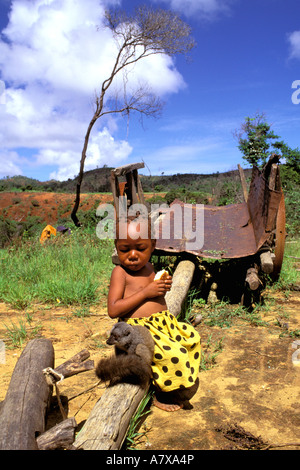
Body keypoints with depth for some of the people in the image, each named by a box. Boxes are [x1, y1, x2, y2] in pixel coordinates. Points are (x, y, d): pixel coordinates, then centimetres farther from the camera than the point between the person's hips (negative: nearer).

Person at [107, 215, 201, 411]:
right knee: (172, 353, -24)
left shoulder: (149, 267, 10)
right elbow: (113, 310, -23)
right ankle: (162, 396, 4)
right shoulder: (120, 272, -14)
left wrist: (163, 287, 2)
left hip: (163, 320, 9)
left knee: (191, 336, 4)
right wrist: (146, 292, -22)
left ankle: (179, 388, 20)